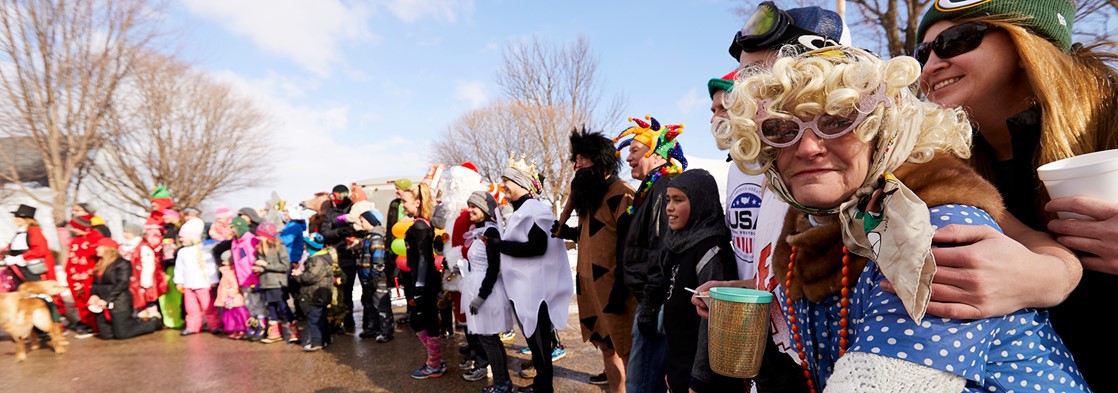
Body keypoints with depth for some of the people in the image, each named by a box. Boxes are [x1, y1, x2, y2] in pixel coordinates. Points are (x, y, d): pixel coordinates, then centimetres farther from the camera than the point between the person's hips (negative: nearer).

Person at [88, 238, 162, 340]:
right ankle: (134, 321, 21)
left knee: (121, 334, -10)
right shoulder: (100, 264, 16)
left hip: (119, 303, -8)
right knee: (106, 334, 3)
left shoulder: (122, 263, -9)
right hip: (102, 305, 8)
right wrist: (93, 295, -5)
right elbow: (95, 284, 14)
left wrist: (106, 300, -19)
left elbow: (122, 284, -16)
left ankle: (154, 323, 8)